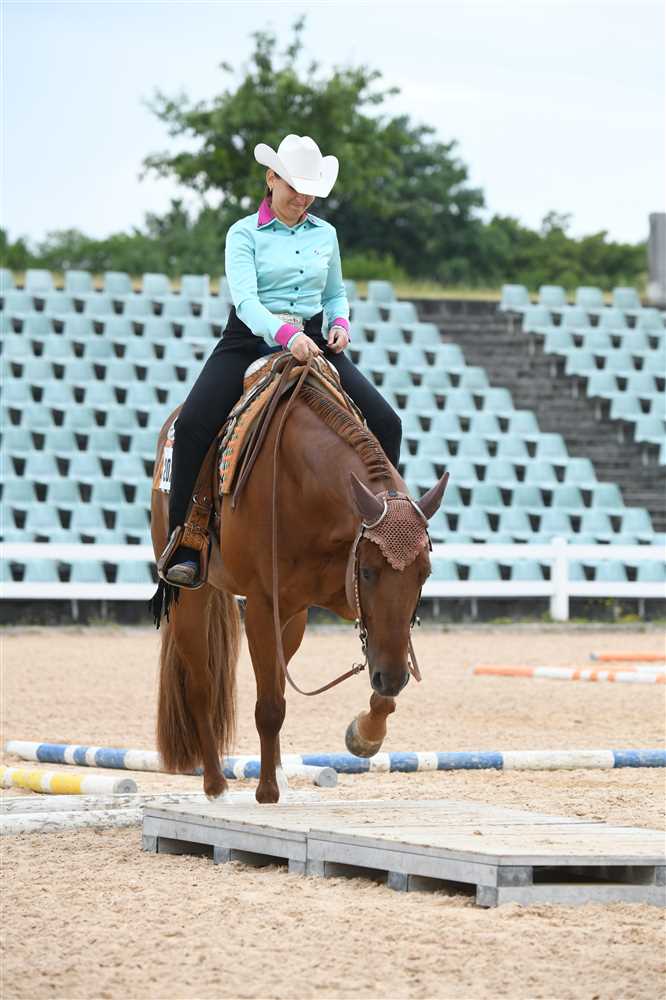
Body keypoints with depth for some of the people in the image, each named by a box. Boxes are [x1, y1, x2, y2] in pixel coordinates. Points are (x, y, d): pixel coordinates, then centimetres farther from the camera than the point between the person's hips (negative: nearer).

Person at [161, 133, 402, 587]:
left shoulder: (325, 234, 10)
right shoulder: (245, 234, -3)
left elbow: (336, 293, 23)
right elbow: (245, 298, -17)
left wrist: (341, 323, -1)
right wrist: (284, 334, -35)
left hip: (313, 342, 4)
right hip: (250, 341, -4)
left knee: (385, 423, -12)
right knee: (191, 425, -27)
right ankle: (183, 549, -22)